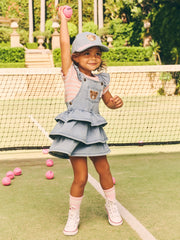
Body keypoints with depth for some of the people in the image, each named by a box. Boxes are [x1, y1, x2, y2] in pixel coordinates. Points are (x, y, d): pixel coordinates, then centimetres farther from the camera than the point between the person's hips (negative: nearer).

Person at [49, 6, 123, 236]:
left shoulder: (101, 81, 12)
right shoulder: (71, 73, -2)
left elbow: (108, 101, 25)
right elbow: (65, 42, -7)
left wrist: (116, 102, 2)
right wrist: (63, 18, 2)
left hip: (94, 129, 5)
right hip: (74, 128, -5)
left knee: (104, 170, 12)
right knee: (80, 177, -4)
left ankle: (112, 206, 34)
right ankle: (73, 216, 15)